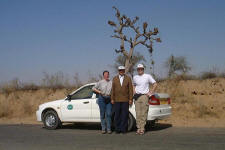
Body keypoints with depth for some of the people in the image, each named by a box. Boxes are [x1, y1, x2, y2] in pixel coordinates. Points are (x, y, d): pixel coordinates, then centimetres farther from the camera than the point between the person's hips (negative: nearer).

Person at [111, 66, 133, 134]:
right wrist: (112, 99, 2)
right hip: (117, 100, 1)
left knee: (124, 115, 0)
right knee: (117, 115, 2)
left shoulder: (128, 78, 5)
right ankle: (117, 129, 9)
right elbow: (112, 89, 8)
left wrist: (130, 99, -4)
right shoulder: (115, 79, 9)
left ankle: (123, 129, 7)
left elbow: (130, 89, 2)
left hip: (125, 100, -1)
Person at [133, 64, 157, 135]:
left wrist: (151, 92, -4)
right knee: (138, 114, 1)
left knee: (143, 113, -6)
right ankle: (138, 128, 6)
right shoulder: (135, 77, 13)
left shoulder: (148, 76, 0)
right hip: (137, 96, 4)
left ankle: (142, 128, -2)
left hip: (144, 96, -4)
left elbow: (155, 84, 3)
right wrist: (134, 92, 14)